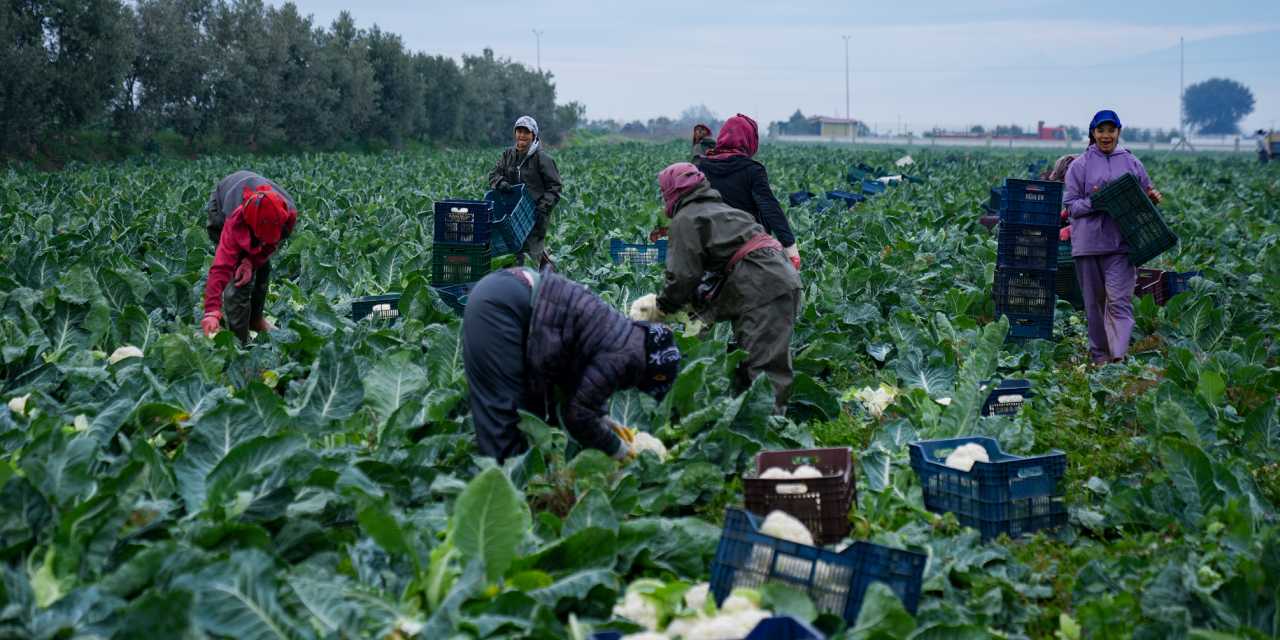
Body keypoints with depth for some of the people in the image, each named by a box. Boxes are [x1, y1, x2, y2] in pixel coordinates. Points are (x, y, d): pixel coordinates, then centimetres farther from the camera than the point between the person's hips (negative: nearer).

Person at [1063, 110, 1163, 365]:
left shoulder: (1132, 163, 10)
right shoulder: (1080, 165, 4)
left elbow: (1145, 198, 19)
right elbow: (1070, 205, 1)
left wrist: (1153, 198, -4)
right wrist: (1093, 202, -16)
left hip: (1122, 242, 0)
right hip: (1088, 243, 0)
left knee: (1119, 300, -11)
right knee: (1094, 301, 9)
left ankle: (1119, 356, -18)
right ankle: (1099, 354, 22)